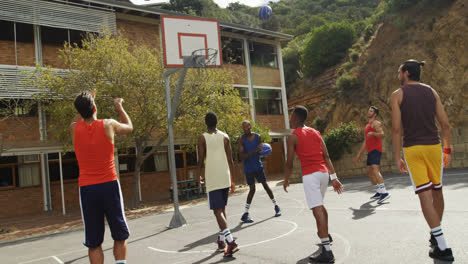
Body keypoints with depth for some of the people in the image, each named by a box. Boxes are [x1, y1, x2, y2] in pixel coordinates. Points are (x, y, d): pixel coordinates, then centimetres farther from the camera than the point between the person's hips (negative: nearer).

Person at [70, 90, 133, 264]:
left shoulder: (74, 129, 2)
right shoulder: (108, 125, -2)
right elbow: (129, 127, 20)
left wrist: (84, 104, 37)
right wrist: (120, 108, 34)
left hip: (86, 188, 2)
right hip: (109, 185, -1)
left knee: (93, 242, 7)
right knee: (120, 236, 11)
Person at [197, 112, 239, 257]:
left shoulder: (202, 138, -3)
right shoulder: (225, 137, 6)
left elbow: (201, 160, -4)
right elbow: (230, 160, 6)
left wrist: (199, 176, 13)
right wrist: (232, 180, 12)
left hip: (212, 179, -4)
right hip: (225, 178, 4)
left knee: (217, 211, -5)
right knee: (222, 209, 19)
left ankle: (231, 241, -19)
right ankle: (221, 240, 28)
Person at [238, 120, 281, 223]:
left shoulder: (257, 137, -2)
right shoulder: (241, 139, -13)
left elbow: (260, 151, 8)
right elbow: (242, 157, -21)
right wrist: (254, 151, -32)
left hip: (258, 166, 3)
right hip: (248, 168, -3)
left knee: (265, 185, 10)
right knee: (252, 189, -3)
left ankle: (276, 206, 26)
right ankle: (245, 214, 5)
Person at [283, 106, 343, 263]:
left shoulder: (293, 137, -3)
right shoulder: (316, 133, 16)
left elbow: (290, 163, -3)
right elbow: (326, 157, 11)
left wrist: (286, 180, 12)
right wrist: (334, 177, 10)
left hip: (310, 175, -7)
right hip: (324, 173, 8)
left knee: (317, 210, -13)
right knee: (320, 206, 27)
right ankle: (326, 236, 44)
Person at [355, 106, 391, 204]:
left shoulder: (376, 123, -2)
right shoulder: (368, 125, 26)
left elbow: (381, 134, -21)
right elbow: (365, 142, 29)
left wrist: (373, 133, -40)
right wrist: (359, 154, 28)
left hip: (375, 150, -10)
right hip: (370, 151, 10)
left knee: (375, 170, -24)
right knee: (369, 172, 13)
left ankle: (384, 192, -32)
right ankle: (378, 192, 23)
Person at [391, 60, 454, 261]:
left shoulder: (397, 95, -1)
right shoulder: (431, 91, 10)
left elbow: (396, 128, -8)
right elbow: (445, 124, 6)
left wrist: (397, 158, -4)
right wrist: (447, 150, 14)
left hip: (412, 148, -4)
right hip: (433, 146, 4)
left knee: (425, 195, -3)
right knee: (437, 191, 18)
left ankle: (441, 247, -4)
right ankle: (436, 235, 33)